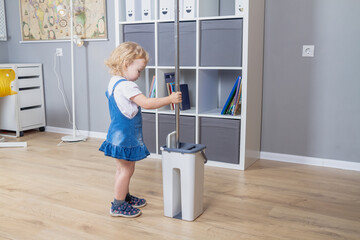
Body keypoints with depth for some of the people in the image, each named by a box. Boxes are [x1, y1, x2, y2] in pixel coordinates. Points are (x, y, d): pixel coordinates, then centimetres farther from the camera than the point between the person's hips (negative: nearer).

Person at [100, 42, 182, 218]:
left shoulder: (114, 82, 9)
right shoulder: (126, 86, -24)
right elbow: (147, 104, -29)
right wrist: (170, 99, -23)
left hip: (120, 135, 10)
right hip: (125, 136, -10)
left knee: (124, 168, 21)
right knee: (126, 169, 1)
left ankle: (125, 197, 37)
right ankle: (118, 206, 12)